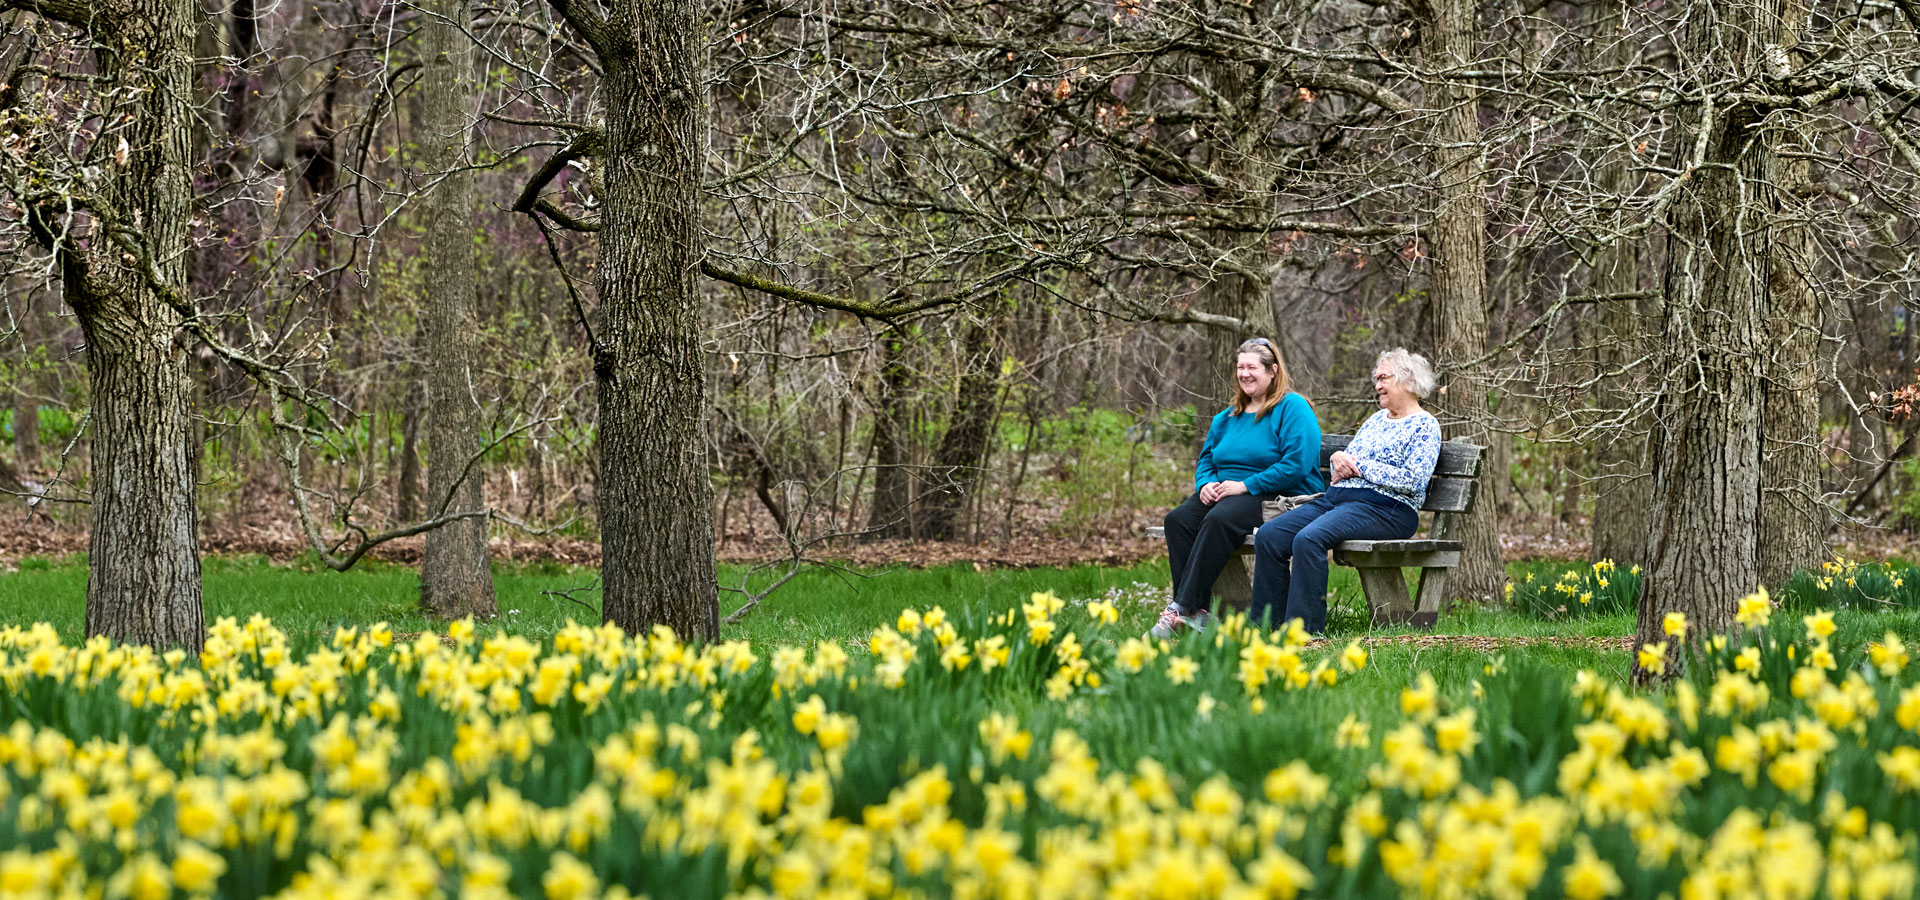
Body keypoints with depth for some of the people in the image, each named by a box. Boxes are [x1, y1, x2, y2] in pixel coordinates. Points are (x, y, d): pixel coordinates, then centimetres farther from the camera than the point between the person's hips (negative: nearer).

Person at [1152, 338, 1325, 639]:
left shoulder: (1292, 408, -4)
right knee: (1178, 519, -22)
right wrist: (1205, 484, 0)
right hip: (1224, 494, 7)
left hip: (1280, 498, -7)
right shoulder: (1227, 417, 21)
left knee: (1220, 519, -36)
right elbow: (1206, 459, 26)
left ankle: (1181, 609, -36)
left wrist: (1246, 485, -18)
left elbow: (1297, 464, -16)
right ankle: (1198, 613, -30)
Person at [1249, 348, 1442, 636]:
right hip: (1337, 497, 8)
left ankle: (1305, 628, -33)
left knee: (1308, 538, -34)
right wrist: (1338, 460, 1)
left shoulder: (1425, 426, 0)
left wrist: (1360, 466, -10)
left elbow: (1413, 481, -14)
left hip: (1384, 508, -8)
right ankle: (1267, 624, -12)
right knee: (1268, 536, -12)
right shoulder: (1376, 420, 25)